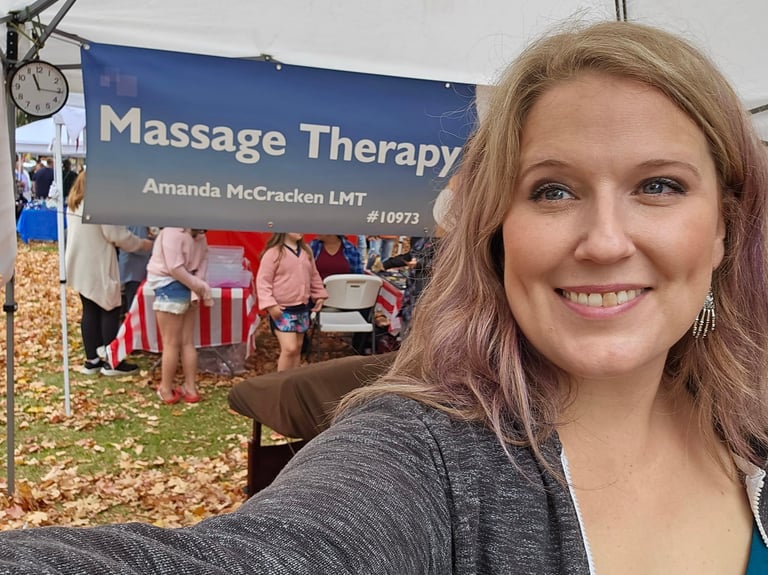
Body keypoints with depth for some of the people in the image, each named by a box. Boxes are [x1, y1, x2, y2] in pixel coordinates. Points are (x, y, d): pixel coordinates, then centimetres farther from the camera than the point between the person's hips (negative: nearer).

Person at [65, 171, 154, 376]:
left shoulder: (73, 205, 10)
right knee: (110, 311, 1)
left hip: (80, 266, 8)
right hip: (98, 268, -8)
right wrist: (143, 244, -1)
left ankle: (92, 360, 16)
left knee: (90, 311, 12)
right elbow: (119, 236, -16)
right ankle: (112, 363, 5)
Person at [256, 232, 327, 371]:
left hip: (302, 308, 7)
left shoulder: (306, 251, 9)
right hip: (282, 310, -7)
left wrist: (319, 296, 16)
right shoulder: (273, 252, -12)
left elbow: (314, 276, 21)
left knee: (298, 347, 13)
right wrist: (270, 304, -21)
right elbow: (263, 280, -14)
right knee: (289, 348, -14)